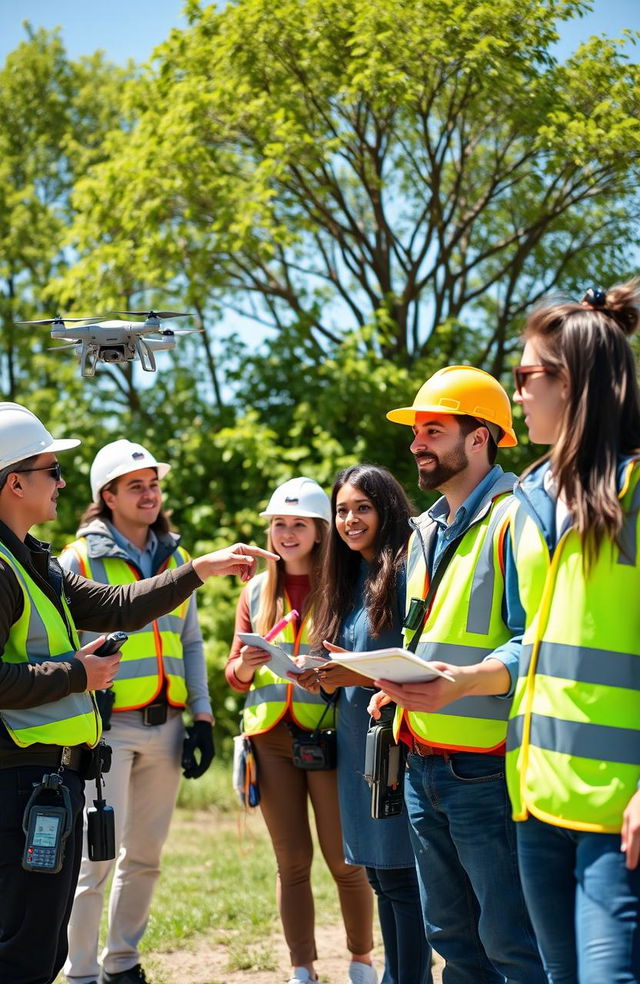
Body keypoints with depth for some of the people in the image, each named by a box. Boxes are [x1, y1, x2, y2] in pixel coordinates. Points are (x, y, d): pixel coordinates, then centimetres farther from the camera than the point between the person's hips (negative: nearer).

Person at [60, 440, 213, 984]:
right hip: (109, 728, -5)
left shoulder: (175, 558, 15)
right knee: (99, 855, -9)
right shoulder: (80, 559, -2)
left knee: (145, 854, 11)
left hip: (165, 727, 6)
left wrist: (202, 716, 12)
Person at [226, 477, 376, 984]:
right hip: (271, 737, 4)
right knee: (292, 861, 7)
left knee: (344, 860, -1)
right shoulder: (256, 590, 11)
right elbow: (234, 672, 14)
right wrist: (245, 666, -9)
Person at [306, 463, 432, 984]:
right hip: (356, 746, 8)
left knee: (400, 873, -6)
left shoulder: (405, 571, -9)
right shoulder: (350, 580, 16)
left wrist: (363, 675, -21)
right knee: (378, 873, 12)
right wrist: (326, 677, 1)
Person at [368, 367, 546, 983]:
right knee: (451, 934, 15)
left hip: (486, 767, -9)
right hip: (423, 765, 9)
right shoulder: (426, 531, 18)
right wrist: (392, 683, 8)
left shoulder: (513, 518, -10)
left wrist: (464, 683, -33)